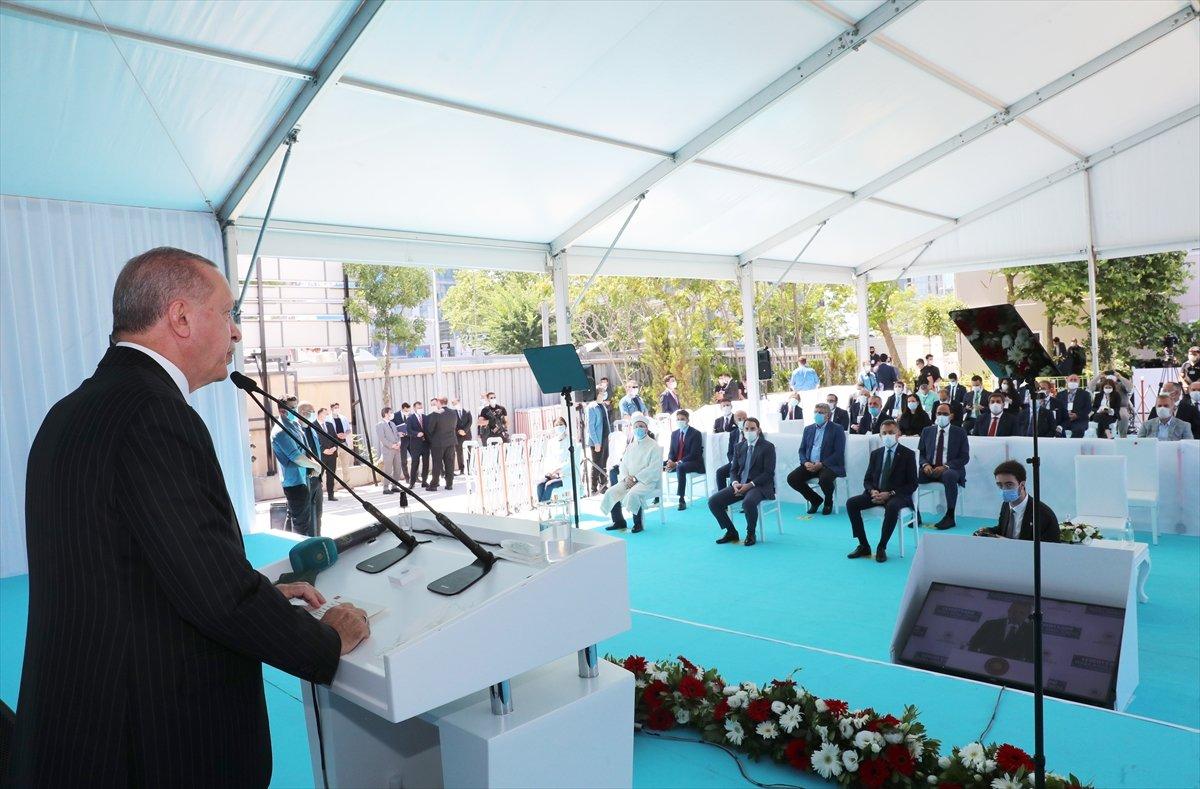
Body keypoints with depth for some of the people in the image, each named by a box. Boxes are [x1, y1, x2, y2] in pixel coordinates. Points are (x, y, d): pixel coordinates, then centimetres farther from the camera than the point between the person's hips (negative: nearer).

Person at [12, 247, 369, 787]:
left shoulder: (73, 412, 7)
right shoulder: (154, 413, -23)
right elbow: (221, 596, -25)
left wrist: (262, 594, 12)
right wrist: (331, 640, -10)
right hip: (164, 746, -8)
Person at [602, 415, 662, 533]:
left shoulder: (654, 446, -4)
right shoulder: (631, 446, 17)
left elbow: (654, 469, -13)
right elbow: (623, 464, 15)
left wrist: (635, 478, -17)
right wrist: (626, 477, -7)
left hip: (647, 480, -6)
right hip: (629, 480, 7)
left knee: (633, 494, -35)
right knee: (611, 492, -14)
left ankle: (638, 524, -16)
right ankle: (619, 521, 1)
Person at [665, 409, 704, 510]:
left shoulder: (695, 433, -7)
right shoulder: (674, 433, 13)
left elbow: (693, 454, -15)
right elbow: (671, 451, 13)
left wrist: (678, 463, -24)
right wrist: (670, 461, -12)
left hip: (693, 463, -6)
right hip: (676, 462, 6)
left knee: (680, 467, -39)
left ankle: (681, 500, -39)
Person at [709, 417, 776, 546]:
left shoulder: (768, 447, -3)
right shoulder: (739, 447, 13)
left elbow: (768, 473, -10)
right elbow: (733, 470, 13)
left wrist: (750, 485, -20)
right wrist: (735, 483, -10)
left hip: (760, 486, -6)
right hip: (740, 485, 6)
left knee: (748, 502, -39)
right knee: (713, 501, -13)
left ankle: (750, 534, -12)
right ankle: (731, 532, 4)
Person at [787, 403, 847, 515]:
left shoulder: (837, 429, 0)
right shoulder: (808, 429, 16)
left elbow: (839, 453, -9)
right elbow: (802, 450, 14)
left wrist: (821, 464, -20)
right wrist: (805, 462, -8)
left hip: (828, 465, -5)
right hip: (809, 465, 5)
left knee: (824, 478, -37)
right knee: (792, 478, -18)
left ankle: (828, 502, -2)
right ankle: (815, 500, 6)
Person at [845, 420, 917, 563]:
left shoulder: (908, 454, -1)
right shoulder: (875, 454, 12)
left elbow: (912, 485, -6)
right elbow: (867, 479, 13)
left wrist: (890, 494, -18)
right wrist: (872, 491, -11)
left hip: (897, 496, -5)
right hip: (876, 494, 5)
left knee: (892, 507, -39)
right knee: (851, 503, -19)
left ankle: (882, 548, -23)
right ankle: (864, 546, -12)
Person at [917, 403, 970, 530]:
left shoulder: (960, 433, 6)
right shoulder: (927, 431, 14)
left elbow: (964, 457, 0)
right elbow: (920, 453, 14)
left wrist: (946, 466, -16)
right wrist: (925, 464, -9)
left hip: (950, 469, -3)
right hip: (929, 469, 3)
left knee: (949, 476, -39)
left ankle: (950, 517, -29)